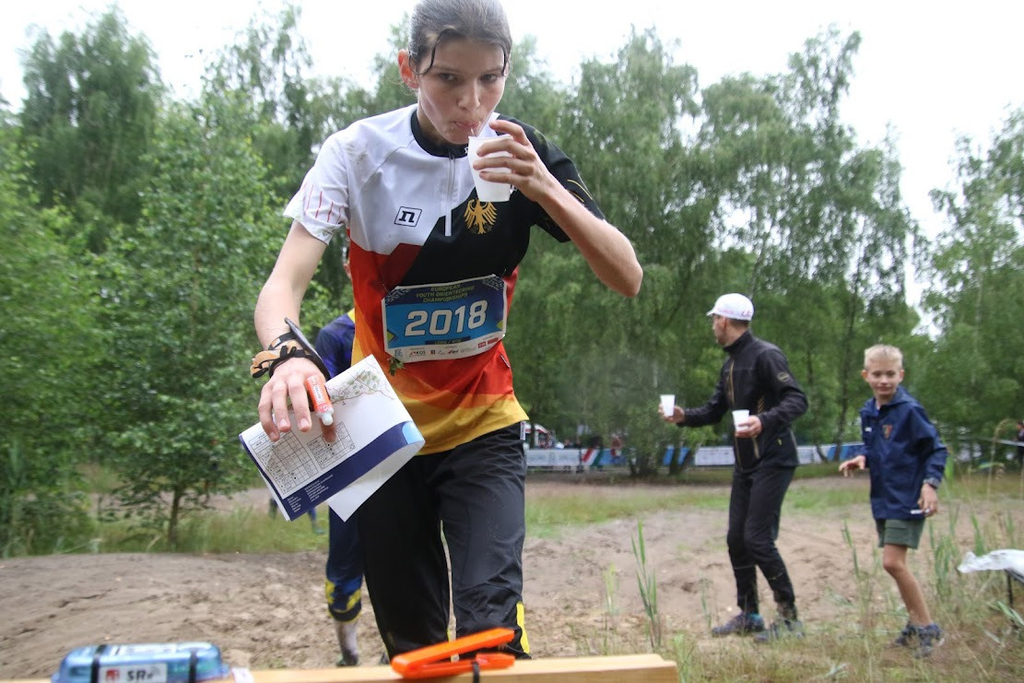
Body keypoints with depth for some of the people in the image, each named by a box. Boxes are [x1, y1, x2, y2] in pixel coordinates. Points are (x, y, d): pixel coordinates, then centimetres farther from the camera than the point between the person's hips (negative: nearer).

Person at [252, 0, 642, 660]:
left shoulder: (524, 152, -8)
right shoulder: (360, 152, -13)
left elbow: (628, 278, -15)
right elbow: (284, 283, -21)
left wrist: (544, 188, -30)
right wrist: (287, 353, -44)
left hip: (482, 425, 0)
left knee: (491, 619, -19)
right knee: (411, 642, 9)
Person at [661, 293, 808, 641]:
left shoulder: (765, 355, -14)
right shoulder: (730, 364, 15)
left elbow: (797, 400, -21)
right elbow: (715, 410, 19)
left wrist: (765, 420, -37)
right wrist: (684, 416, 2)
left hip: (772, 461, -9)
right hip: (745, 464, 9)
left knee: (758, 538, -11)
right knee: (736, 538, 10)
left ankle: (789, 617, 4)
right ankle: (749, 615, 22)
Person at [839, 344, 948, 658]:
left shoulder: (910, 410, -14)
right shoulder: (868, 412, 8)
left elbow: (936, 450, -10)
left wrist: (930, 484, -20)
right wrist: (862, 459, 0)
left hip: (907, 498, -8)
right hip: (883, 498, 8)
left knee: (893, 562, -13)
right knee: (895, 564, 12)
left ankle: (928, 628, 0)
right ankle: (915, 624, 26)